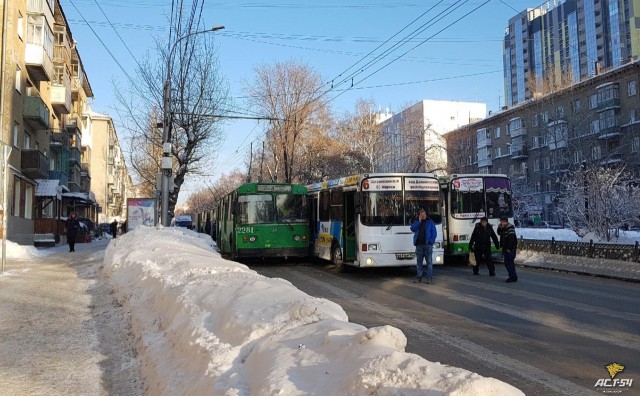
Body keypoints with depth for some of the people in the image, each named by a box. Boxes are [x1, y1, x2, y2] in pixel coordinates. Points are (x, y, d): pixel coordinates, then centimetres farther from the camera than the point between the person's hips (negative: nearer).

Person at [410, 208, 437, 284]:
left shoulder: (430, 222, 6)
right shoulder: (416, 222, 12)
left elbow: (434, 233, 2)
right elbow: (412, 229, -6)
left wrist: (431, 241, -11)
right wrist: (419, 221, -7)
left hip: (428, 245, -2)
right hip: (419, 245, 3)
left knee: (429, 261, -3)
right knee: (419, 262, 6)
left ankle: (429, 278, 0)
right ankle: (418, 277, 12)